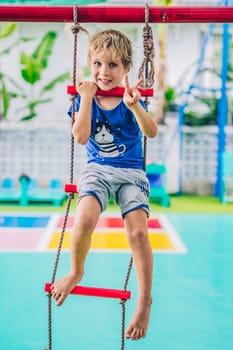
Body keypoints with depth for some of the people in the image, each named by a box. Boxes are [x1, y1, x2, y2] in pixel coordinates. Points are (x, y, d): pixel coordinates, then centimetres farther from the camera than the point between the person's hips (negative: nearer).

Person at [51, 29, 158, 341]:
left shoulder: (130, 99, -2)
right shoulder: (84, 98, 1)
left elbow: (151, 132, -17)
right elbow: (81, 136, -13)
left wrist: (135, 105, -33)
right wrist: (87, 97, -15)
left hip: (131, 172, 0)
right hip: (97, 170, 1)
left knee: (138, 232, -18)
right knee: (84, 220, -28)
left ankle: (145, 300, -1)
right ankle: (76, 271, 3)